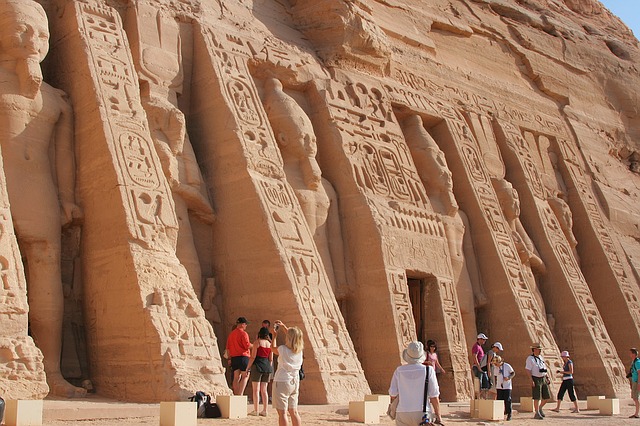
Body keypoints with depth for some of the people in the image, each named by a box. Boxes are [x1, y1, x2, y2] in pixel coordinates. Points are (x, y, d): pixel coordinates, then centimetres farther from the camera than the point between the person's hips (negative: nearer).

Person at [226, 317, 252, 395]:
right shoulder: (243, 333, -9)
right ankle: (240, 395, -13)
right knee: (245, 376, -2)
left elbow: (228, 348, 15)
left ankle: (236, 395, 6)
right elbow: (247, 345, -16)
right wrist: (254, 345, 1)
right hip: (243, 357, -7)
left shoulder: (231, 334, 13)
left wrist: (230, 358, 21)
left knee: (236, 378, 8)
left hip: (234, 357, 7)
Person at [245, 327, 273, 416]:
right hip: (267, 366, 5)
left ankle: (255, 410, -2)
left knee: (256, 390, -1)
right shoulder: (270, 343, 10)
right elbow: (271, 359, 11)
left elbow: (253, 357, -10)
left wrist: (248, 368, -4)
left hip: (258, 366, -5)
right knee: (264, 390, 10)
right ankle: (264, 410, 9)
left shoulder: (257, 342, -5)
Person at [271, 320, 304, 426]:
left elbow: (273, 348, 8)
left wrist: (275, 336, 21)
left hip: (282, 382, -6)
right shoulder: (299, 350, 1)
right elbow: (293, 336, 19)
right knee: (294, 412, 13)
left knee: (282, 413, -3)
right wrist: (283, 326, 27)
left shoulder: (283, 349, -15)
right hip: (295, 382, 6)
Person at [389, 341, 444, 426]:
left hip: (403, 415, 2)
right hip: (422, 415, -2)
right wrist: (438, 416, 1)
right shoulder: (428, 370, -6)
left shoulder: (399, 371, -1)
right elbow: (434, 396, -7)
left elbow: (393, 394, 3)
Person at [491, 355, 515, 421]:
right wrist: (496, 385, 15)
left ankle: (509, 415, 3)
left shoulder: (507, 366, -6)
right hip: (499, 387, 4)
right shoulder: (495, 368, 6)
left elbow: (513, 373, 1)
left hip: (507, 386, -4)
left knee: (507, 400, -6)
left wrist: (508, 377, -16)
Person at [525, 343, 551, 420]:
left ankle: (540, 408, 26)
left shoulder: (541, 357, 14)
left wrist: (547, 377, 13)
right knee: (537, 397, -5)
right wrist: (531, 381, -21)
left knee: (547, 397, 6)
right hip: (536, 379, -7)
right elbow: (528, 370, -13)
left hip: (543, 379, 7)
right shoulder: (530, 358, -8)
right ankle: (537, 413, 3)